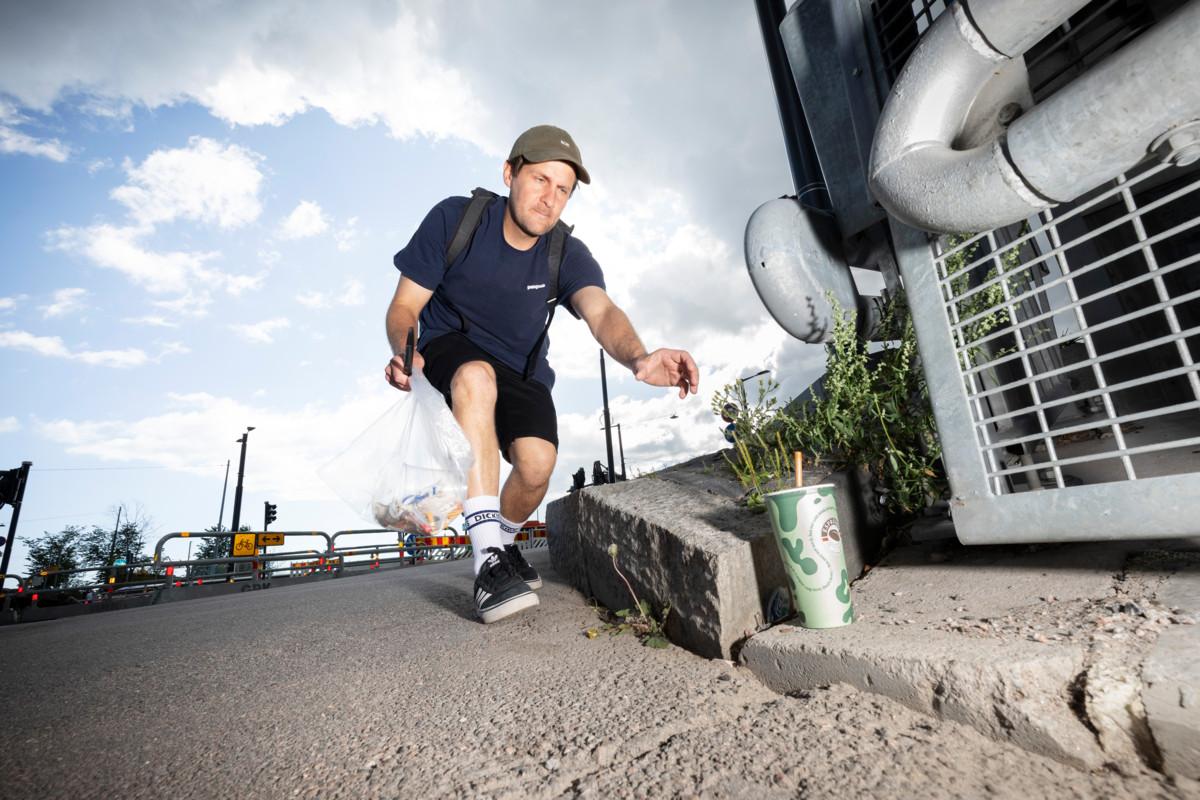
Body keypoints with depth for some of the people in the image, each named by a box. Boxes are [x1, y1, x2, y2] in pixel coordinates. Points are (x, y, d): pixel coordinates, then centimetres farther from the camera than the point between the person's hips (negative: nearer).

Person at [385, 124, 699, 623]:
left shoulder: (567, 255, -12)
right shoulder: (455, 218, -15)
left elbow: (601, 312, -32)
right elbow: (404, 306, -12)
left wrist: (638, 358, -55)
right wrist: (404, 353, -35)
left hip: (521, 370, 2)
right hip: (449, 348, -1)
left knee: (538, 464, -22)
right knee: (477, 377, -38)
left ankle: (503, 542, 15)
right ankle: (489, 562, -36)